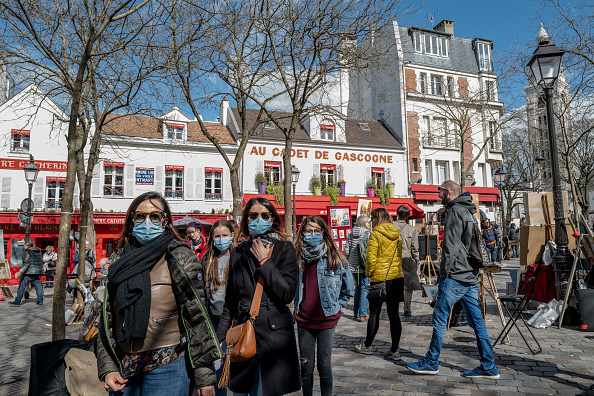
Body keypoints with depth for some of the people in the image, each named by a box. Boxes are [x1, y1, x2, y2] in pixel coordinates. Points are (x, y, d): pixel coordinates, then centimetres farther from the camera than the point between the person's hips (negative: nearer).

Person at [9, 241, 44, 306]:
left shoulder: (28, 251, -7)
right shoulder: (38, 251, 16)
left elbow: (26, 263, -17)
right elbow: (41, 262, 19)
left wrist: (20, 271, -19)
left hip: (29, 271, -7)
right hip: (37, 272, 8)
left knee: (22, 286, 0)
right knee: (37, 285, 8)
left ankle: (17, 301, 2)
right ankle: (40, 300, 6)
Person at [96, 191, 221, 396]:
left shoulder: (178, 257, -7)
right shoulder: (120, 263, 9)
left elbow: (197, 315, -10)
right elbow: (107, 321, 11)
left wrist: (204, 375, -11)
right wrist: (108, 369, 2)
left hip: (167, 367, -4)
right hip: (124, 367, 5)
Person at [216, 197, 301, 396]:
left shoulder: (284, 249, -2)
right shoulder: (237, 253, 8)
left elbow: (288, 294, -13)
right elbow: (229, 303, 12)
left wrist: (264, 261, -13)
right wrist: (219, 341, 10)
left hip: (275, 332, -3)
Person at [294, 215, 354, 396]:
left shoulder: (336, 258, -5)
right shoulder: (296, 258, -1)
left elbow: (348, 290, 6)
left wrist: (335, 307, 4)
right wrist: (298, 308, 8)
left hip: (326, 321, -1)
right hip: (303, 321, 2)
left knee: (324, 367, 8)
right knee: (306, 367, 12)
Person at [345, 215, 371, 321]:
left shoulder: (351, 234, 7)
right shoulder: (368, 234, -8)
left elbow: (347, 250, 7)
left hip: (353, 266, 5)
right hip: (364, 267, -5)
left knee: (358, 287, 18)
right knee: (364, 289, 1)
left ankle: (356, 312, 25)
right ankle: (362, 315, 1)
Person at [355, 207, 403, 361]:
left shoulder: (375, 234, -8)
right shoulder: (397, 234, 10)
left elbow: (371, 258, -12)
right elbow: (399, 256, 15)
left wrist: (369, 273, 2)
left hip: (380, 278, -5)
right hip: (397, 277, 5)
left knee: (374, 312, 7)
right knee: (394, 313, 6)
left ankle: (367, 346, 21)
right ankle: (394, 351, 8)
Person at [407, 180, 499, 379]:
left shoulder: (455, 211, -10)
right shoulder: (469, 211, 19)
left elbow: (451, 245, -17)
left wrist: (446, 271, -14)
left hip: (455, 276, -10)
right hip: (472, 276, 10)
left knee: (440, 318, 0)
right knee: (476, 320, 10)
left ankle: (431, 362, 9)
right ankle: (488, 367, 14)